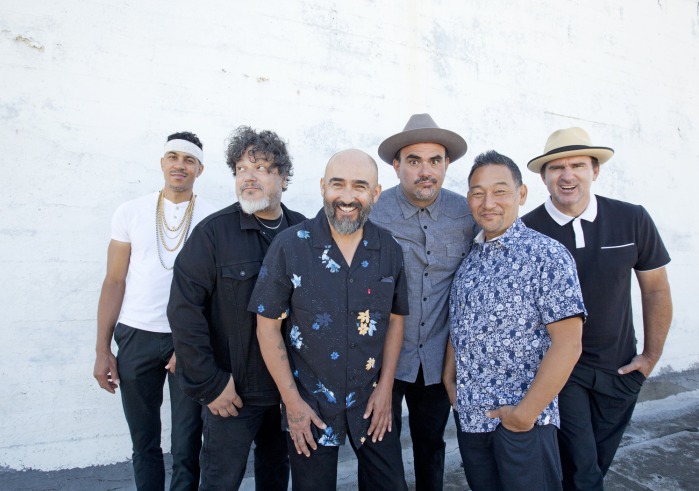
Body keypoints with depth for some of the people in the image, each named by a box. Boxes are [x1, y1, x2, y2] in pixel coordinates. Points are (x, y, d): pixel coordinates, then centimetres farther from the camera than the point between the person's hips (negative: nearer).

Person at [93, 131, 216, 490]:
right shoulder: (131, 212, 3)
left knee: (187, 445, 7)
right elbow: (114, 282, 4)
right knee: (144, 443, 15)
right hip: (136, 338, 2)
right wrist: (102, 350, 2)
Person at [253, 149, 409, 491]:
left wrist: (386, 387, 0)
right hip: (310, 405, -2)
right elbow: (268, 324, -9)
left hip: (372, 401, 3)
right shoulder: (290, 246, -14)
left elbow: (395, 318, 5)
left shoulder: (389, 249, -4)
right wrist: (292, 400, -10)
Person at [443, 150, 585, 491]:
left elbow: (568, 345, -17)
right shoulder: (468, 257, 5)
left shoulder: (548, 255, -13)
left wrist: (526, 413, -16)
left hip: (522, 420, -6)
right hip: (468, 414, 6)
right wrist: (450, 379, 3)